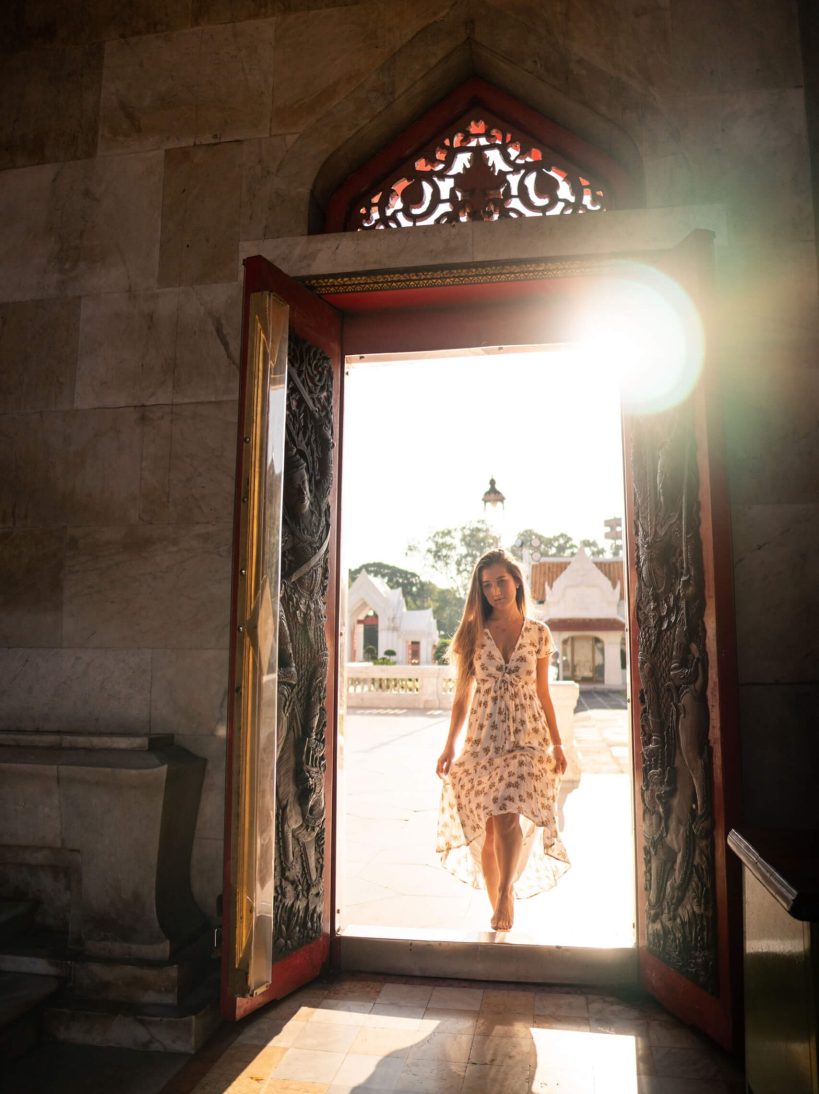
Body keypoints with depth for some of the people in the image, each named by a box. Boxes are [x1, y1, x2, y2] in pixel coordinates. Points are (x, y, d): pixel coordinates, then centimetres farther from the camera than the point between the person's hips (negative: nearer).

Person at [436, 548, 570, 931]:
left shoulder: (538, 633, 3)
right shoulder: (472, 634, 2)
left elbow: (542, 692, 10)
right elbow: (462, 696, 6)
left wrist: (557, 743, 10)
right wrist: (449, 745, 3)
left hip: (527, 737, -1)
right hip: (483, 738, 1)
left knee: (508, 817, -21)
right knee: (488, 828, 4)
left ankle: (506, 892, -2)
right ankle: (497, 907, 21)